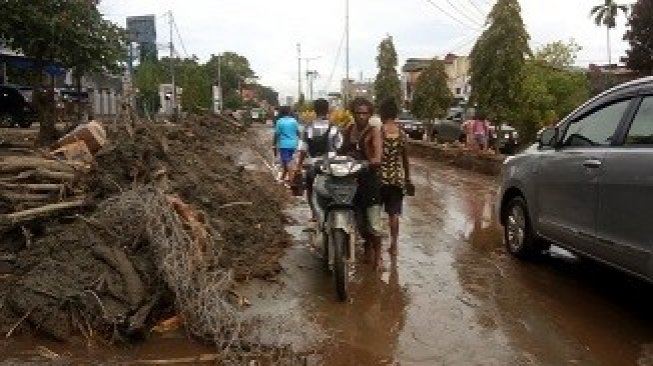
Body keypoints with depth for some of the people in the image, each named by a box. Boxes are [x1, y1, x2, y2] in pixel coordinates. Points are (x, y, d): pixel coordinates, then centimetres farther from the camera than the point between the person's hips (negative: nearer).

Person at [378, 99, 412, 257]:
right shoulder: (402, 133, 1)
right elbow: (405, 159, 6)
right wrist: (407, 179, 15)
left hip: (379, 177, -3)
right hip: (397, 177, 3)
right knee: (394, 213, 10)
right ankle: (393, 245, 14)